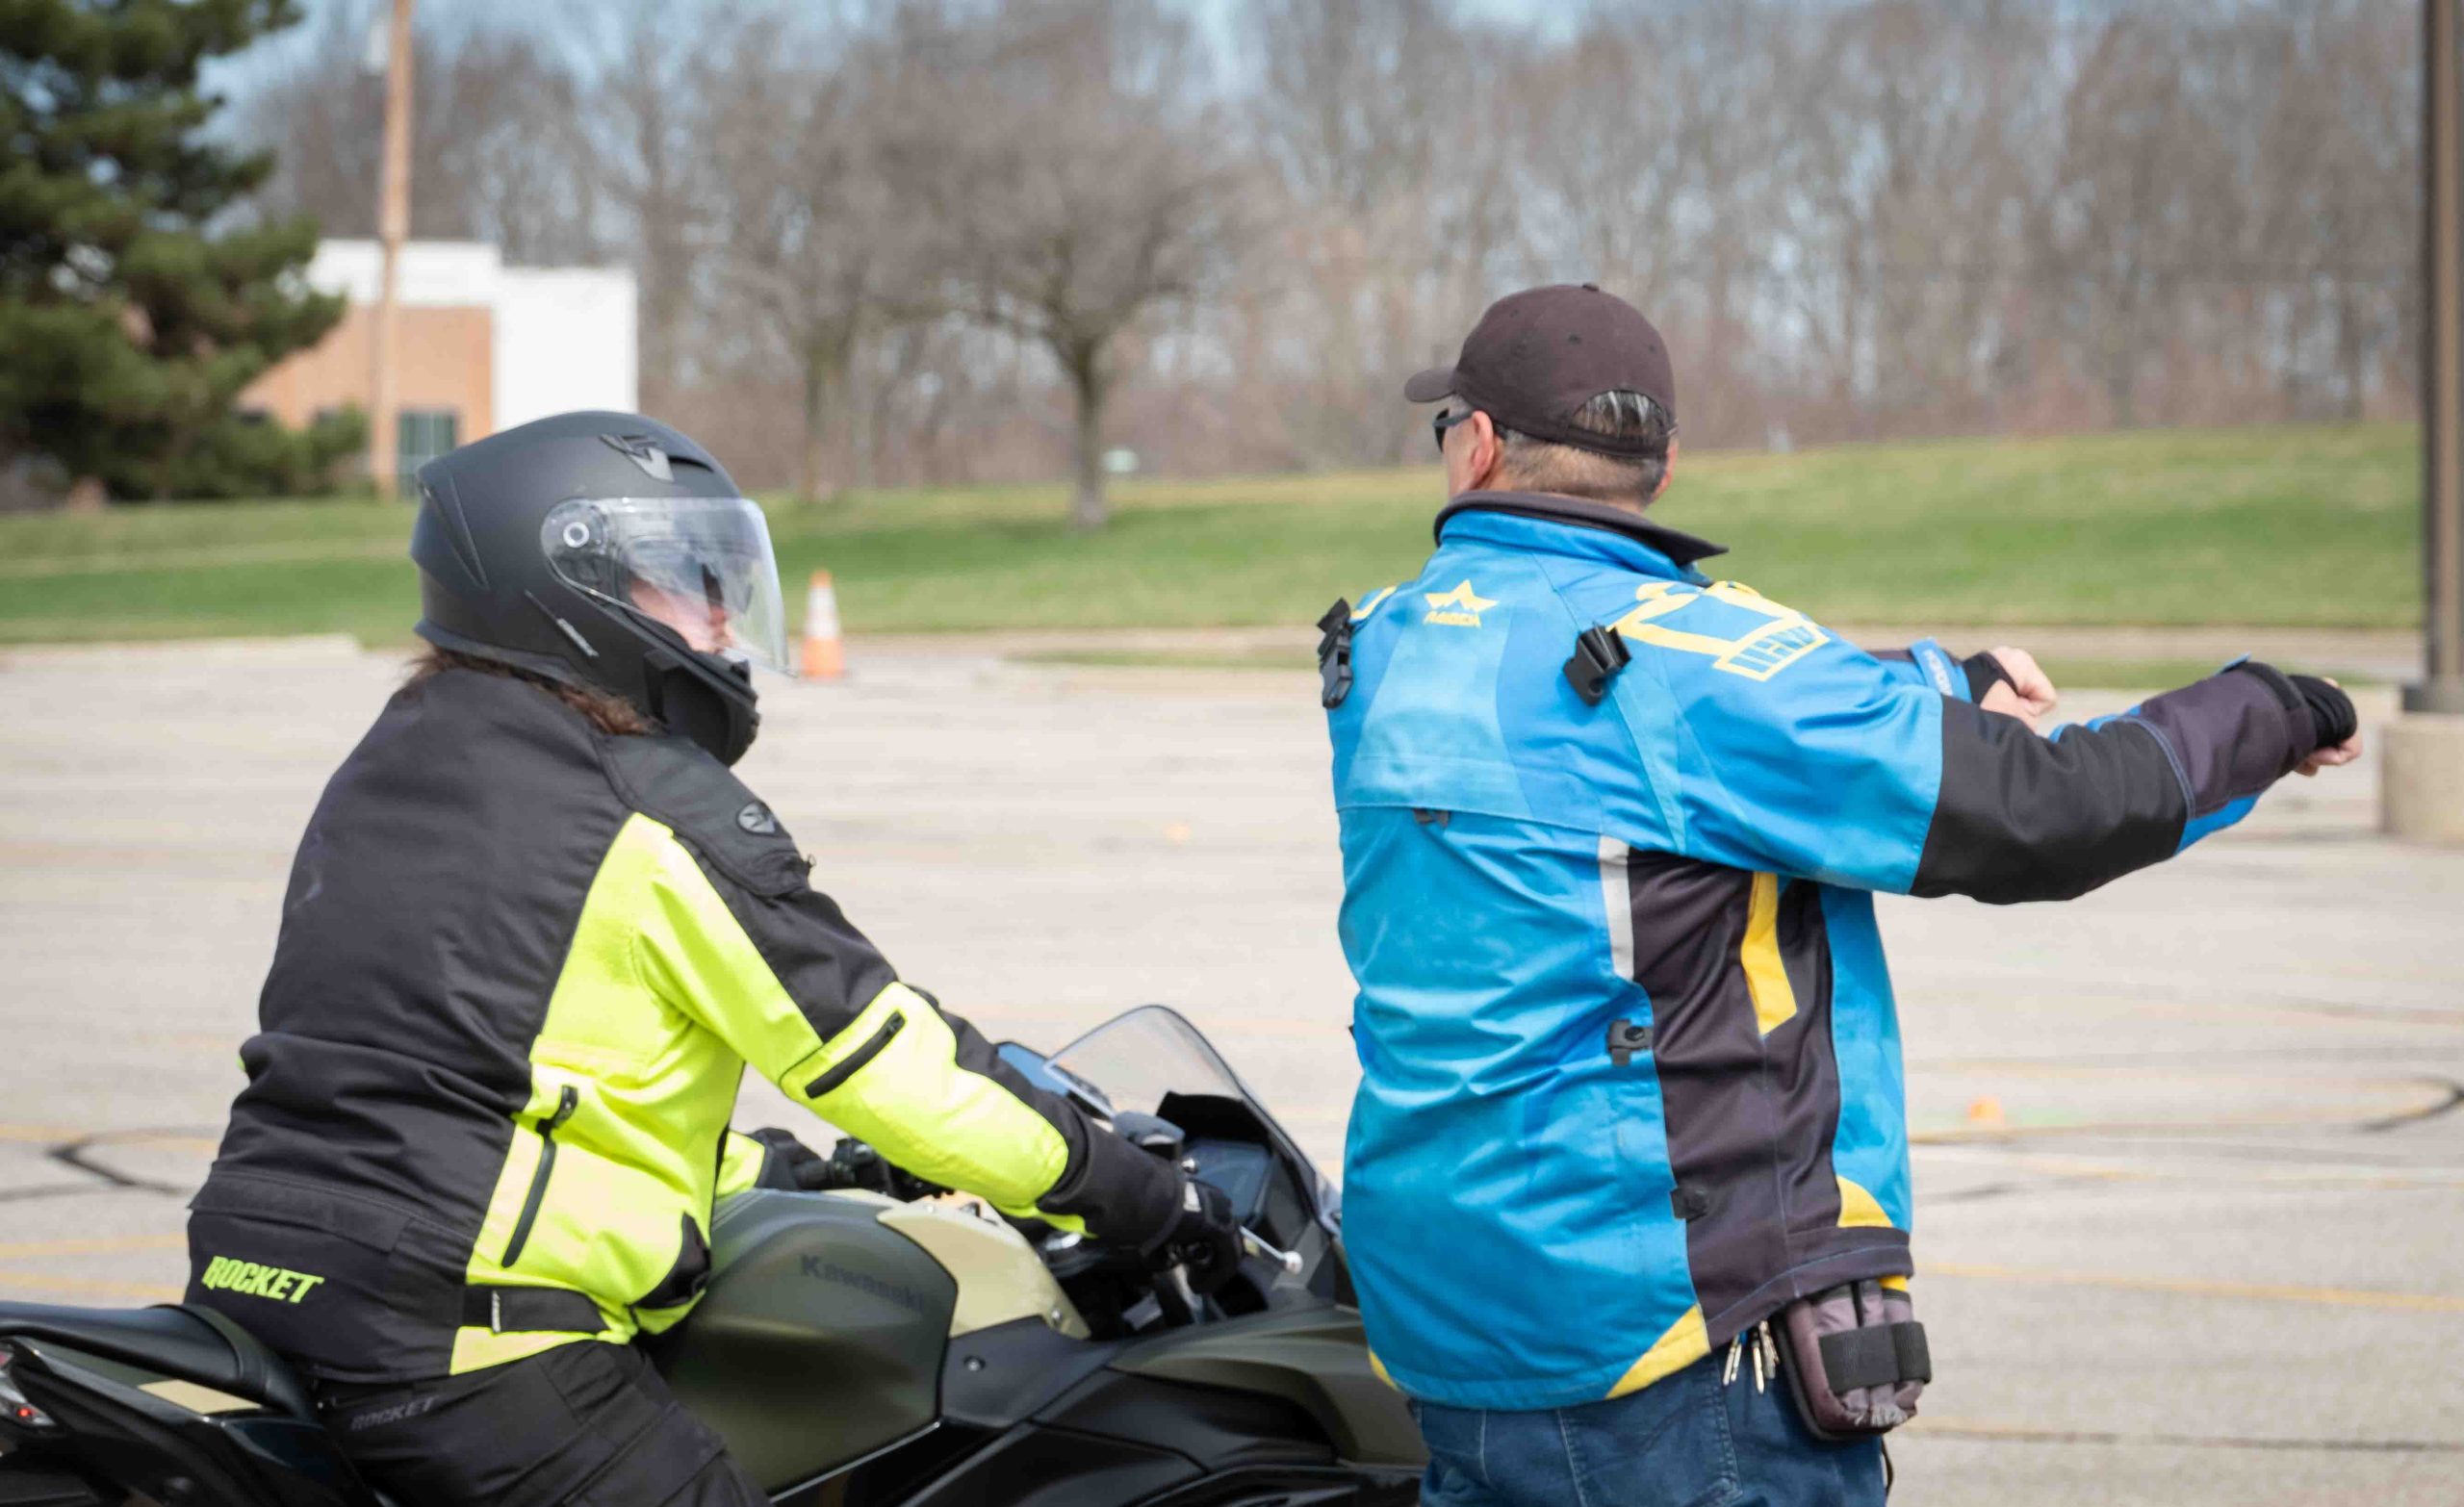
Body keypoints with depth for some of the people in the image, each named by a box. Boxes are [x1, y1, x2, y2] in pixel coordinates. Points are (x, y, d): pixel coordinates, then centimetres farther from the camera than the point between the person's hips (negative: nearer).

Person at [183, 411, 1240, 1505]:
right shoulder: (657, 805, -8)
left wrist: (761, 1173, 35)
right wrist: (1144, 1197, 3)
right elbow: (872, 1043, -7)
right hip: (462, 1339, -9)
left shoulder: (394, 759, 18)